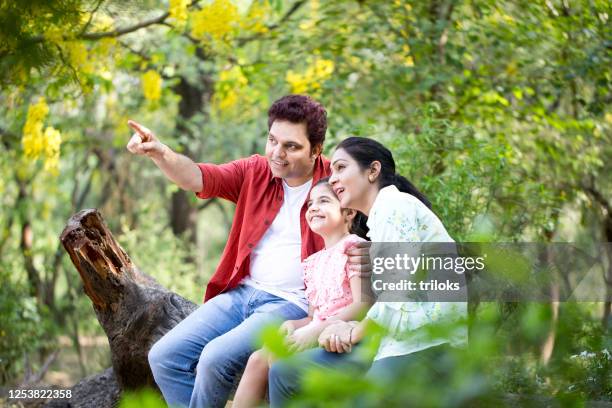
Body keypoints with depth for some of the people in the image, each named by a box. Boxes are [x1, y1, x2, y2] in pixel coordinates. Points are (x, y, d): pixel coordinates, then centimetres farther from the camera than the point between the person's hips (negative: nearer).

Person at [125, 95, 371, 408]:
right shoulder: (255, 172, 5)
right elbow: (198, 178, -7)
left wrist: (364, 256, -33)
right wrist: (159, 153, -27)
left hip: (293, 302, -6)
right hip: (242, 291, 6)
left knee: (217, 357, -26)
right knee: (164, 356, -5)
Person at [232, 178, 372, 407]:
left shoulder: (353, 246, -3)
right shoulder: (314, 262, 23)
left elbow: (363, 305, -14)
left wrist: (315, 331, -20)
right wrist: (293, 325, -3)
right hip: (316, 334, 8)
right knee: (258, 360, -12)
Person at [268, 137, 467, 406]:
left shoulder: (394, 205, -5)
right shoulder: (379, 218, 24)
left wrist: (358, 330, -3)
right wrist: (351, 328, -2)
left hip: (429, 340, -10)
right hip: (401, 339, 10)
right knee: (285, 372, 4)